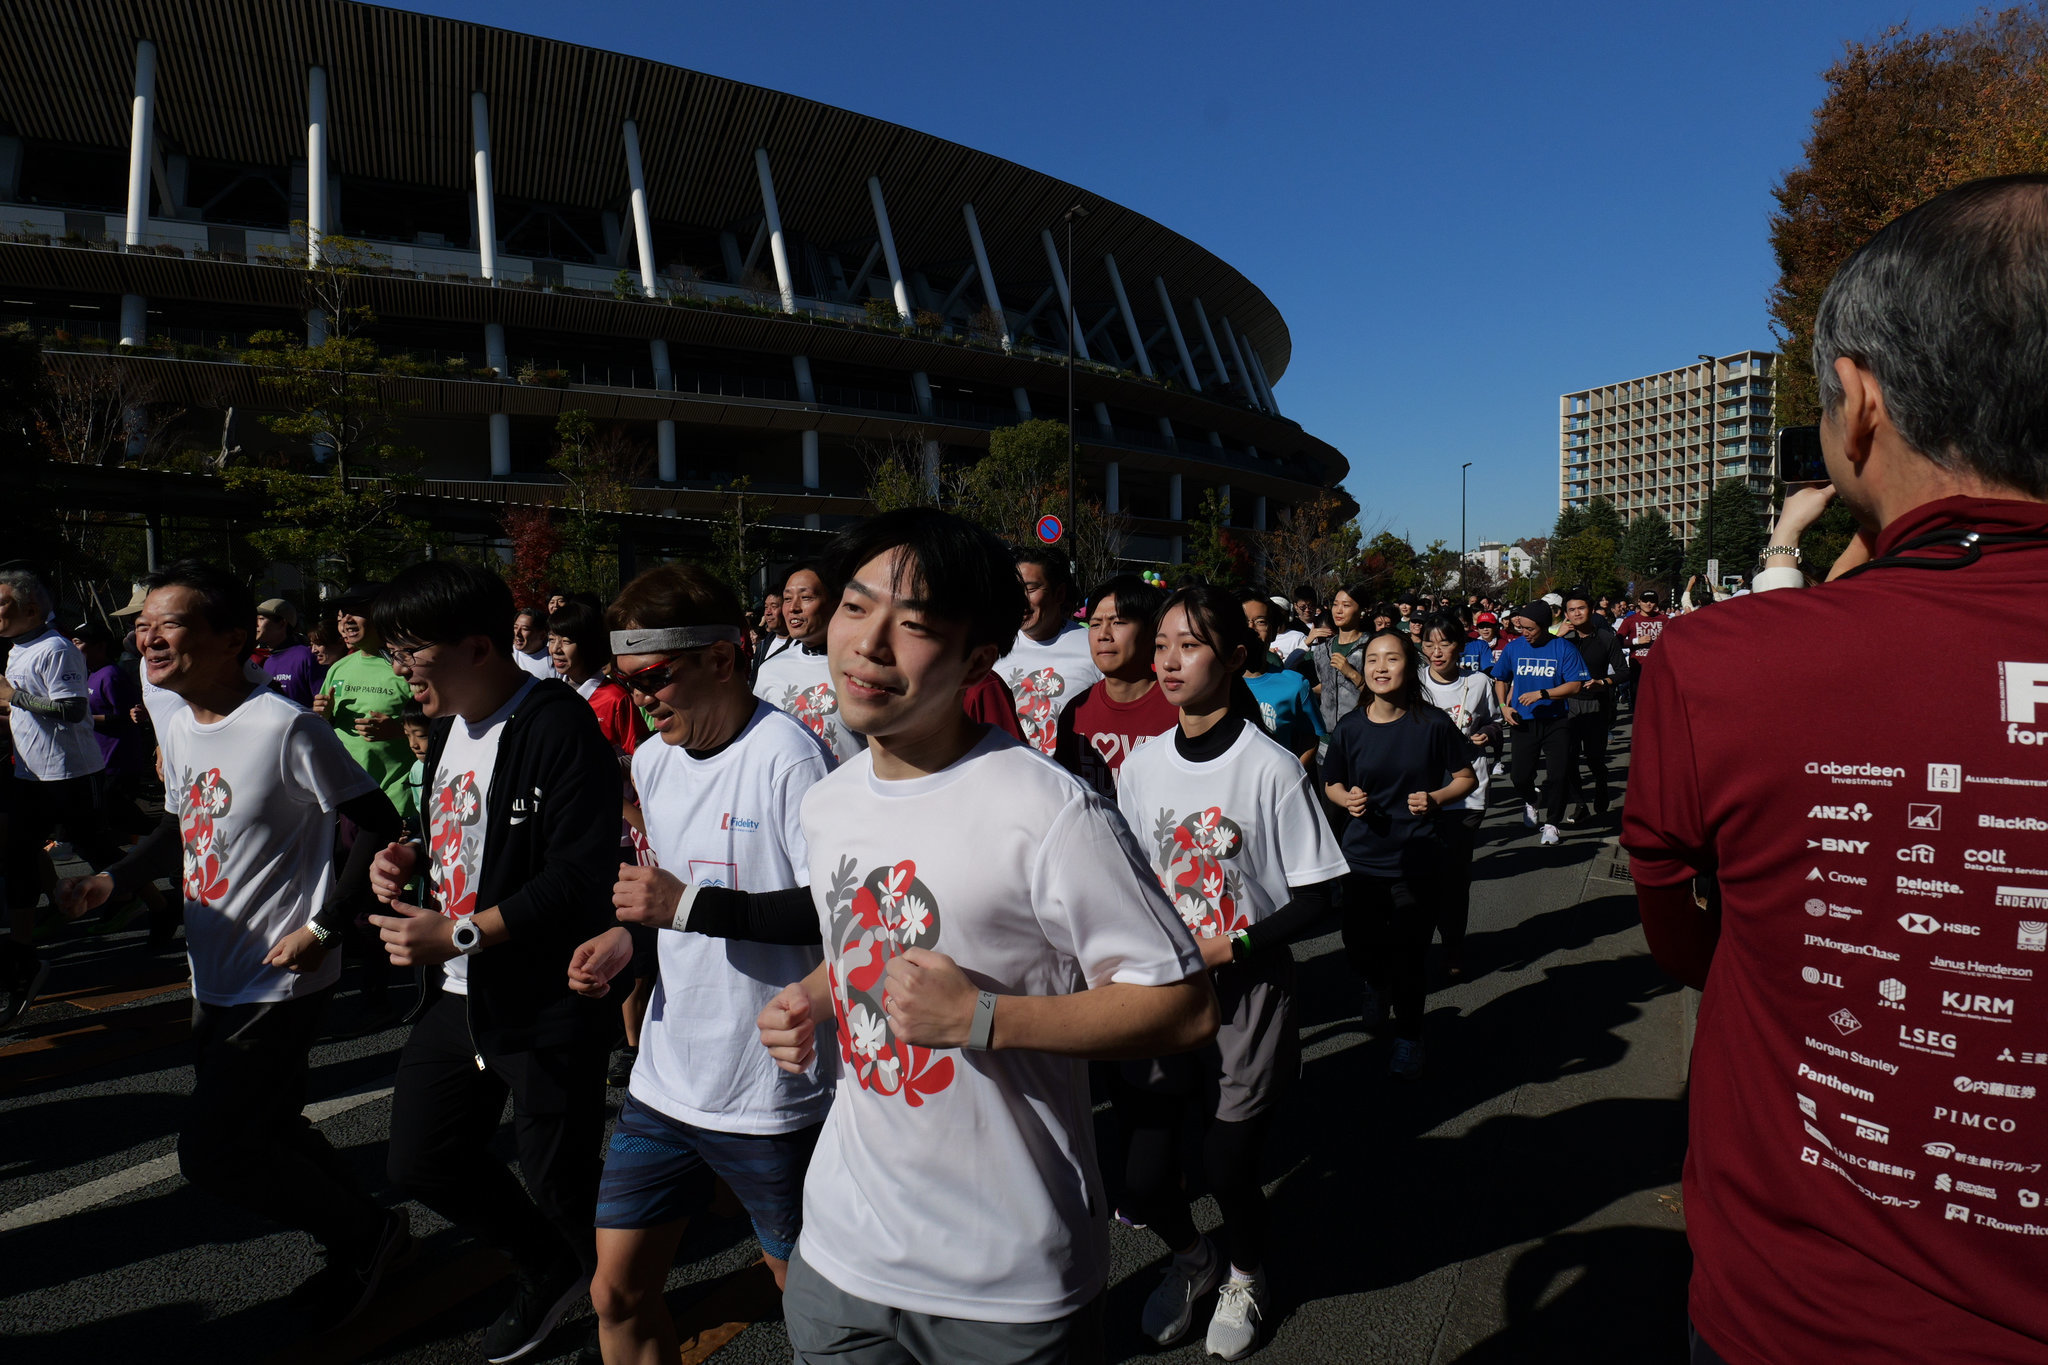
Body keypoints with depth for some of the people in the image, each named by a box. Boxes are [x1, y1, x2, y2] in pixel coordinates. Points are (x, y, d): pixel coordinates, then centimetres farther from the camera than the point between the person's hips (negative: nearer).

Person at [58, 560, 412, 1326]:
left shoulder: (285, 728, -21)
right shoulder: (182, 724, 5)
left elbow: (381, 828, -18)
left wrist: (323, 926, -21)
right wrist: (114, 880, 4)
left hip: (282, 983, -9)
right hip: (213, 978, 9)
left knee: (211, 1154, -5)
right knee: (266, 1134, 17)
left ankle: (368, 1234, 15)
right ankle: (360, 1246, 36)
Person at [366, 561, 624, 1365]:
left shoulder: (557, 728, -22)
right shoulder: (452, 726, 9)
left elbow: (580, 876, -28)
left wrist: (460, 934, -26)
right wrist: (410, 855, 4)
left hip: (549, 1007, -9)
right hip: (463, 996, 10)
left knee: (559, 1185, 5)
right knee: (422, 1163, 19)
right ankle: (547, 1269, 41)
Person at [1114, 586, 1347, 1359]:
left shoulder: (1271, 768, -13)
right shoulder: (1141, 768, 1)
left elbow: (1315, 897, -10)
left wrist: (1232, 946, -18)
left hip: (1248, 996, -3)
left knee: (1229, 1165, 5)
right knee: (1141, 1173, 4)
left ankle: (1245, 1274, 41)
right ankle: (1192, 1258, 40)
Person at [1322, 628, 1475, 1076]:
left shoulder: (1433, 724, -8)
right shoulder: (1350, 728, -2)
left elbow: (1466, 778, 3)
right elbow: (1332, 784, 11)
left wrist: (1436, 797, -16)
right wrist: (1347, 799, -10)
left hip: (1421, 859, -2)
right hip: (1364, 857, 2)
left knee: (1408, 959, 1)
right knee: (1359, 948, 5)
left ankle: (1408, 1036, 29)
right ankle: (1377, 986, 43)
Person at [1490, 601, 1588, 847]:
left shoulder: (1564, 648, -7)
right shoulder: (1514, 647, 2)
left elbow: (1574, 686, -11)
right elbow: (1501, 679, 16)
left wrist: (1542, 694, -20)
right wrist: (1503, 706, 2)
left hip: (1556, 721, -2)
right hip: (1523, 722, 2)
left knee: (1559, 775, -4)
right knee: (1520, 774, 2)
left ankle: (1551, 823, 14)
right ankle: (1529, 803, 36)